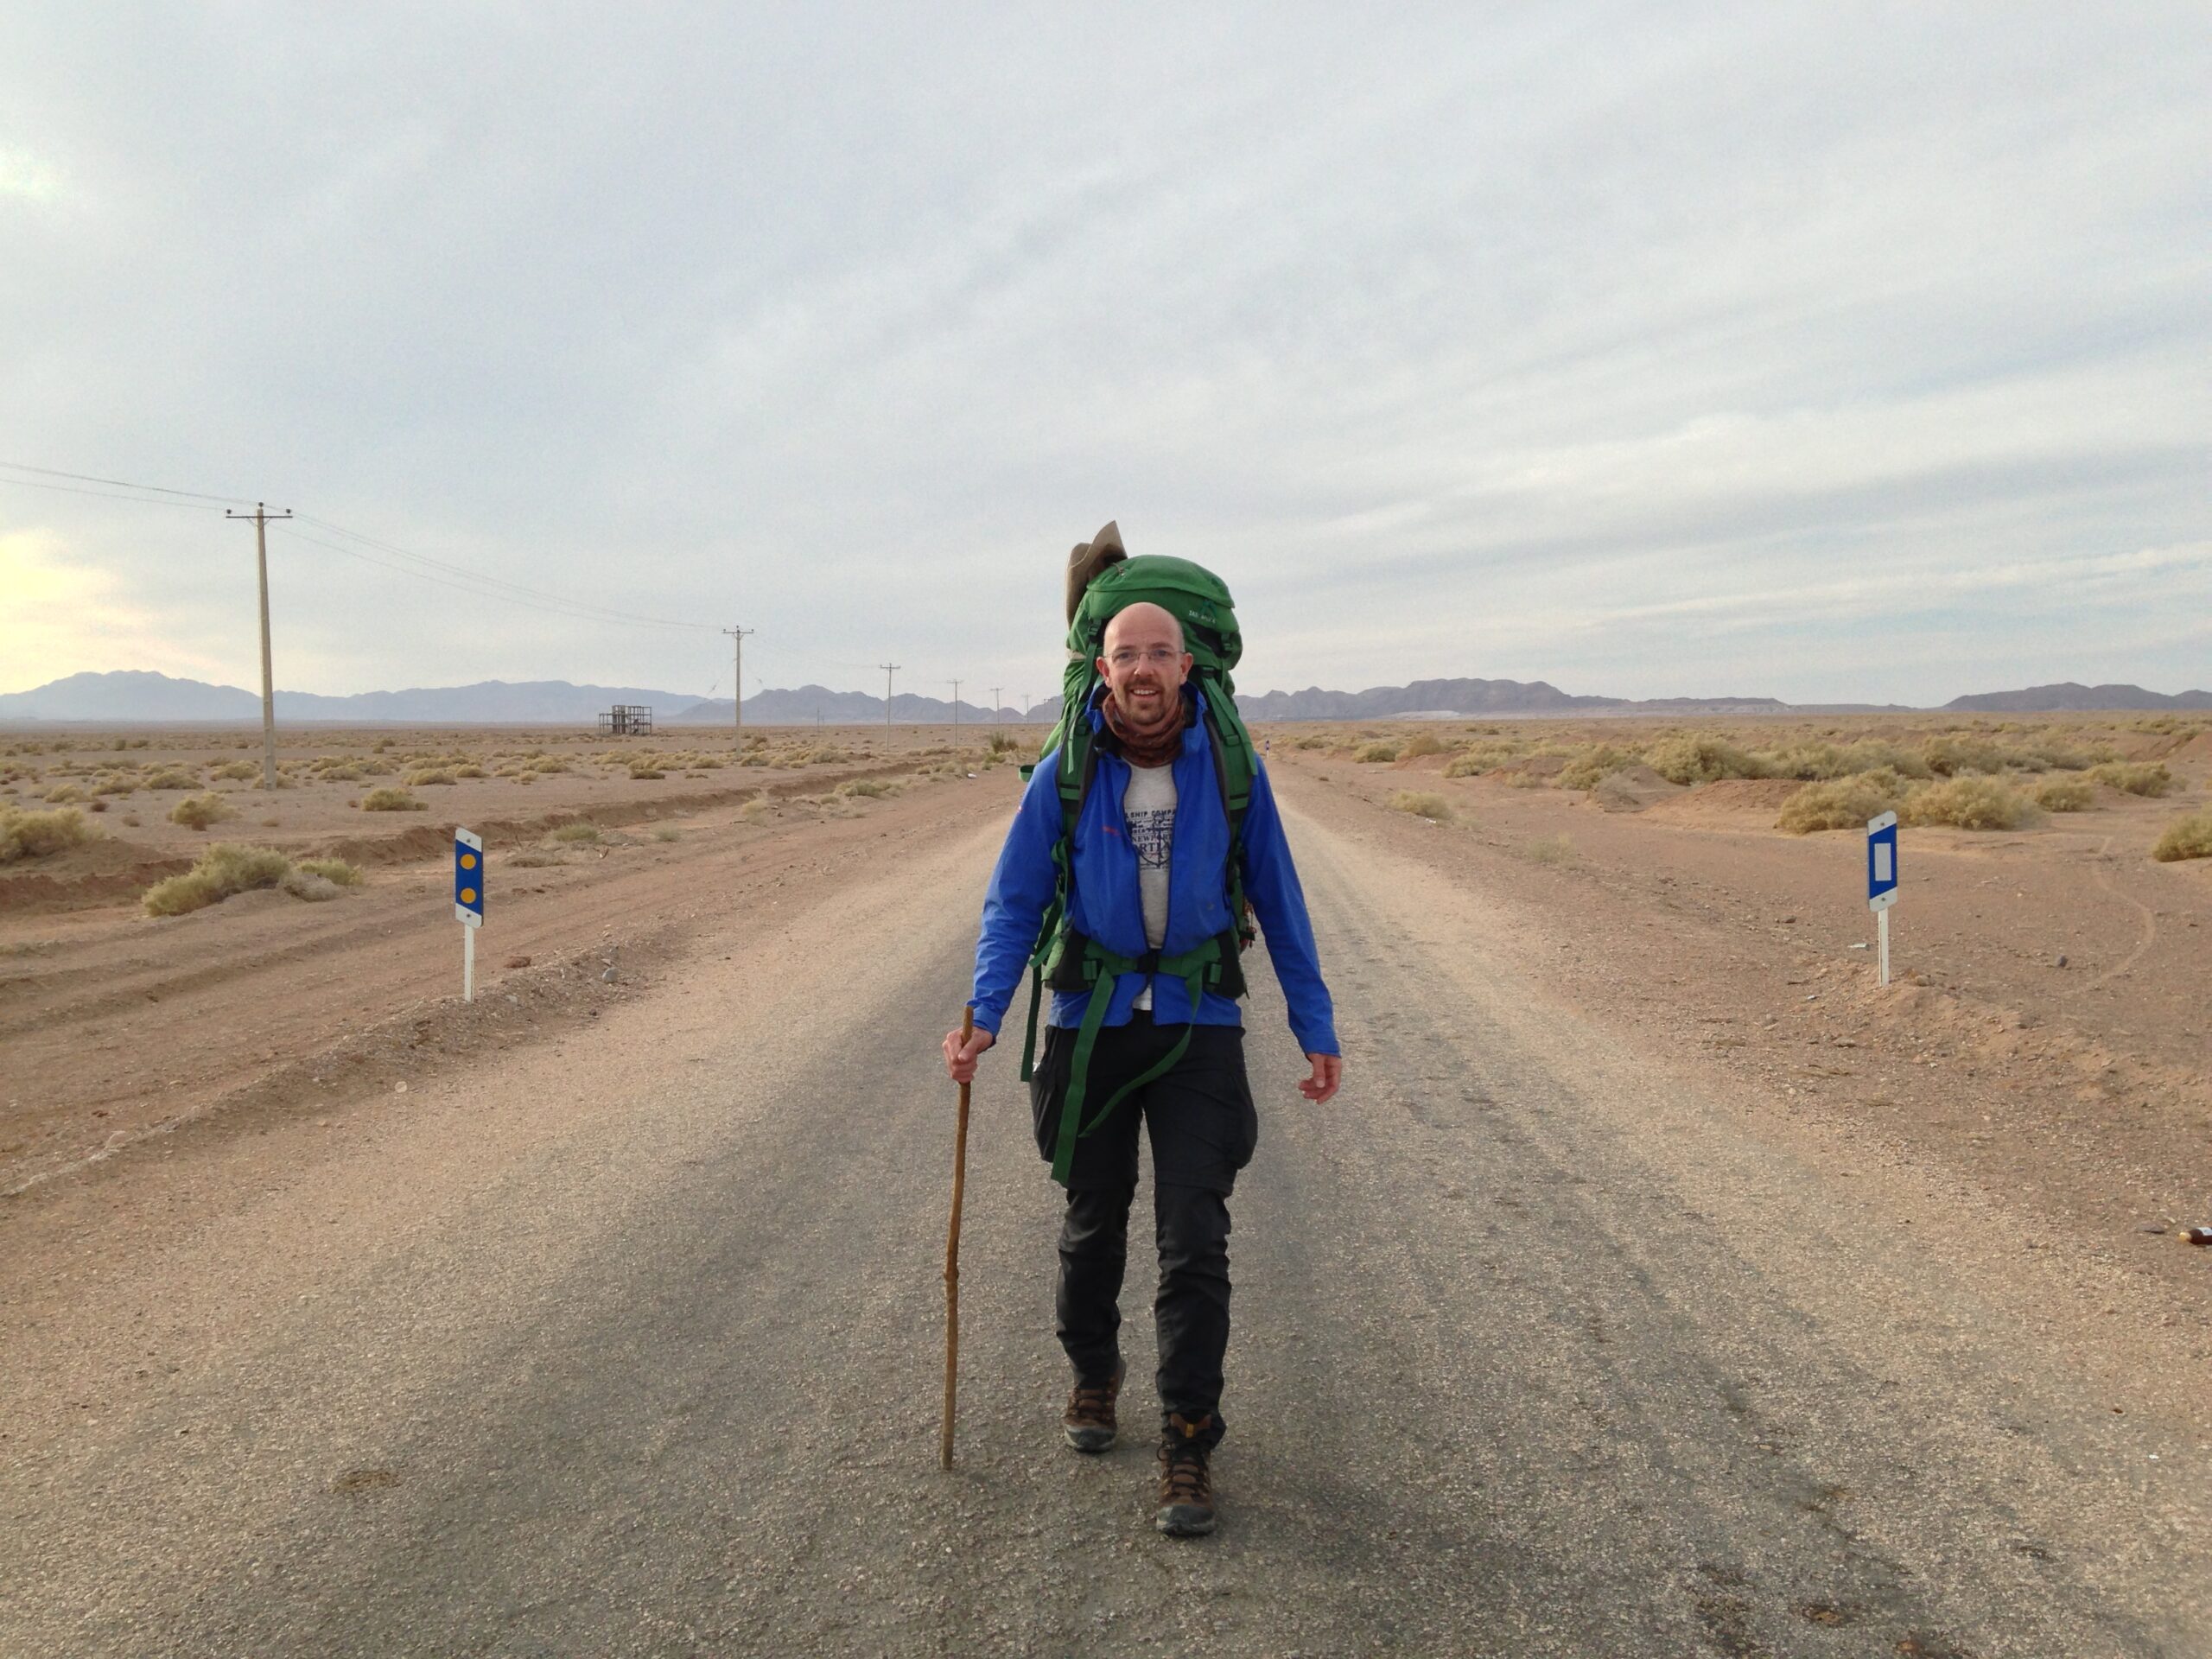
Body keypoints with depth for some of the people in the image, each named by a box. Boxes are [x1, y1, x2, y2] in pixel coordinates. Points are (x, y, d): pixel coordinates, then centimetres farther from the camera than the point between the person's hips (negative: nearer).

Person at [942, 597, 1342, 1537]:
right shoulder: (1064, 776, -6)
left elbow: (1279, 903, 3)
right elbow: (1013, 905, -3)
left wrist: (1316, 1028, 4)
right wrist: (984, 1015, -16)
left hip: (1199, 1027, -1)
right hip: (1092, 1025, 1)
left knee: (1194, 1243, -4)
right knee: (1092, 1227, 16)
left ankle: (1187, 1448, 6)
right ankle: (1092, 1378, 41)